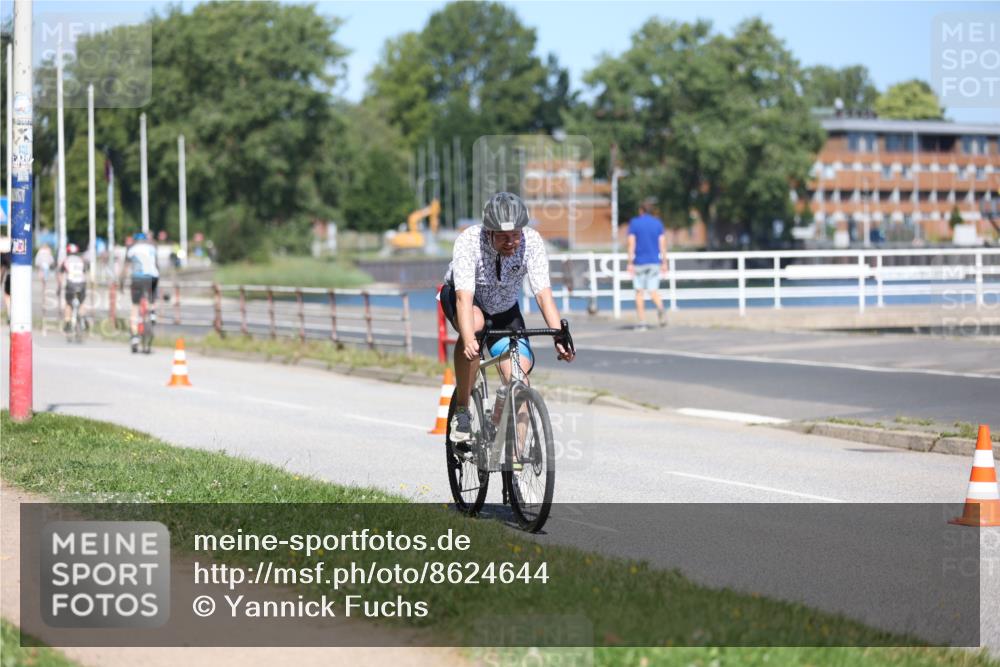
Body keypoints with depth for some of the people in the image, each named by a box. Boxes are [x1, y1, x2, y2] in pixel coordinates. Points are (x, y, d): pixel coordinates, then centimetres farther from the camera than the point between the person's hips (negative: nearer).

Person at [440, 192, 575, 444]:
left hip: (504, 309, 3)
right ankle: (461, 409, -22)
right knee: (475, 324, -38)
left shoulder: (532, 242, -27)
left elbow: (543, 294, -32)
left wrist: (559, 337, -46)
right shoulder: (468, 242, -34)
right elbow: (464, 298, -42)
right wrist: (469, 341, -57)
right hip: (459, 295, -3)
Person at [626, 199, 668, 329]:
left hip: (639, 262, -2)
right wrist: (664, 263, 5)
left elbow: (631, 244, -8)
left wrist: (630, 263, -8)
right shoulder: (658, 223, 5)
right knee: (653, 291, 5)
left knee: (639, 292, 8)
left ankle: (641, 322, 5)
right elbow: (662, 244, 1)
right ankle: (660, 308, -27)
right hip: (654, 262, 2)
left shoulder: (634, 223, -2)